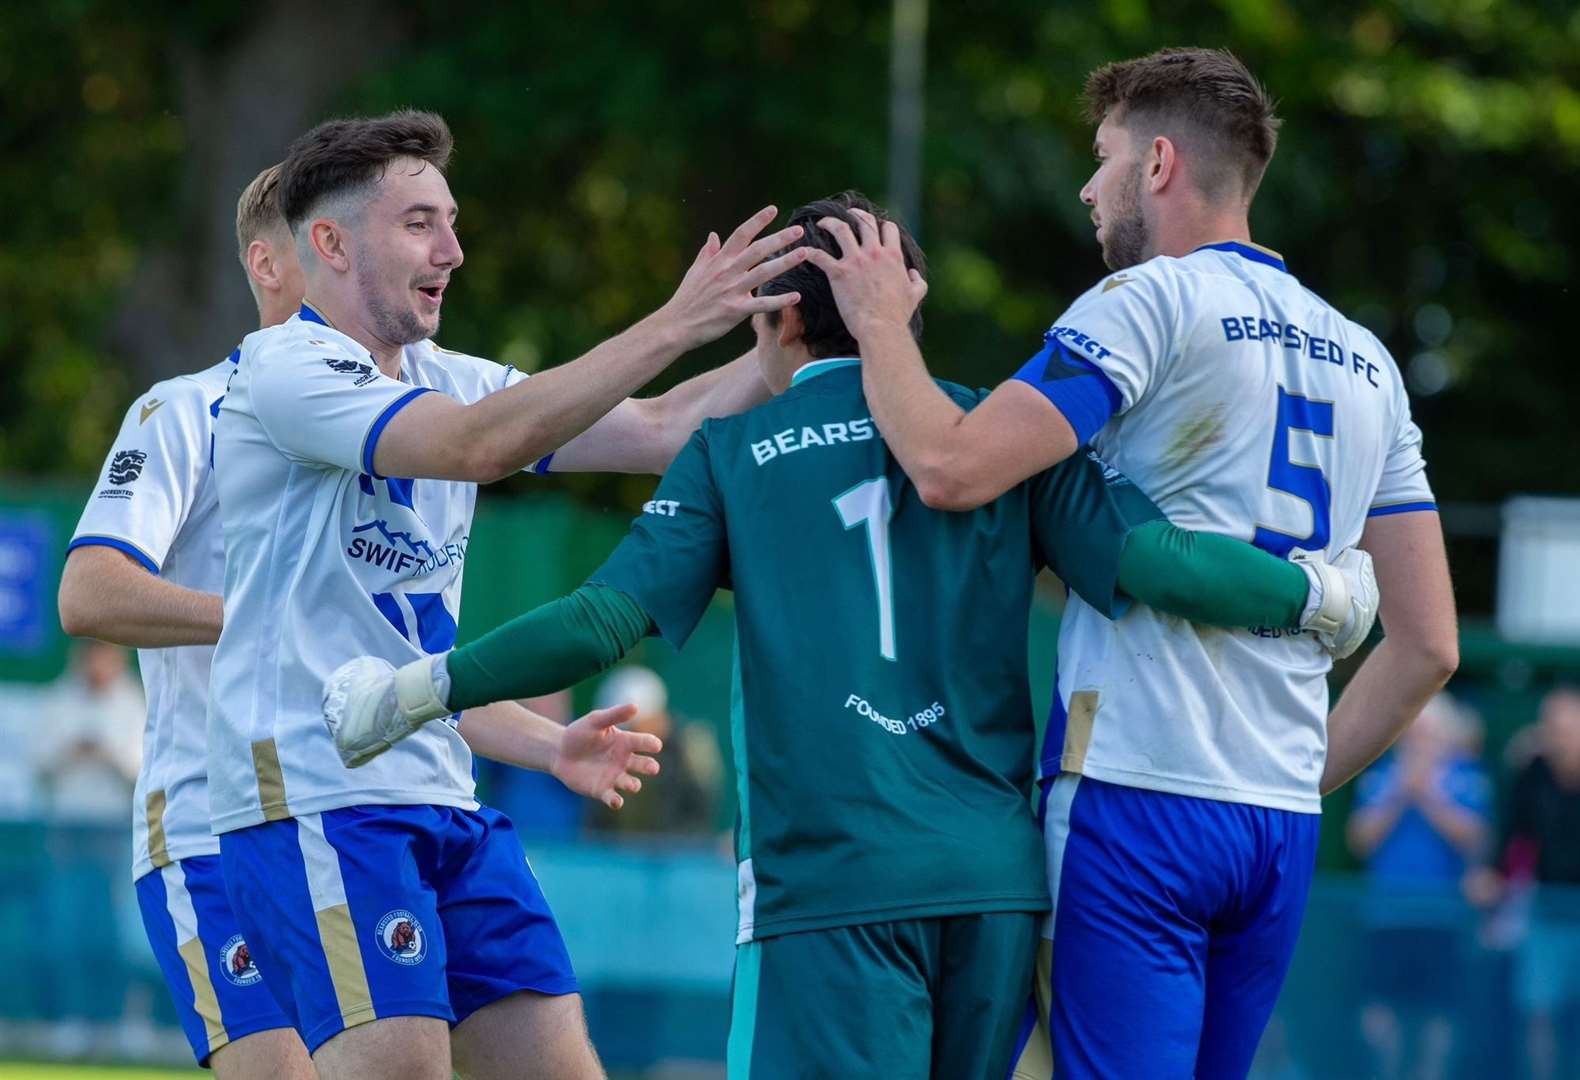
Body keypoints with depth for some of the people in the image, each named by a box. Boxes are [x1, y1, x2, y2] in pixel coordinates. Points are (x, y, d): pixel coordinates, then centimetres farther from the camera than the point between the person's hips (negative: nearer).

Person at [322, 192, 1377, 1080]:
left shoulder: (732, 452, 6)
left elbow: (606, 619, -3)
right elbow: (1149, 559, 0)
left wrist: (420, 690, 6)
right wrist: (1318, 595, 15)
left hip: (826, 881, -4)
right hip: (997, 878, 4)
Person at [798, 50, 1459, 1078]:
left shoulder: (1152, 300, -5)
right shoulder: (1365, 363, 16)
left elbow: (952, 467, -16)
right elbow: (1429, 646, 15)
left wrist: (882, 323, 1)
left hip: (1135, 801, -7)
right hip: (1282, 825, 7)